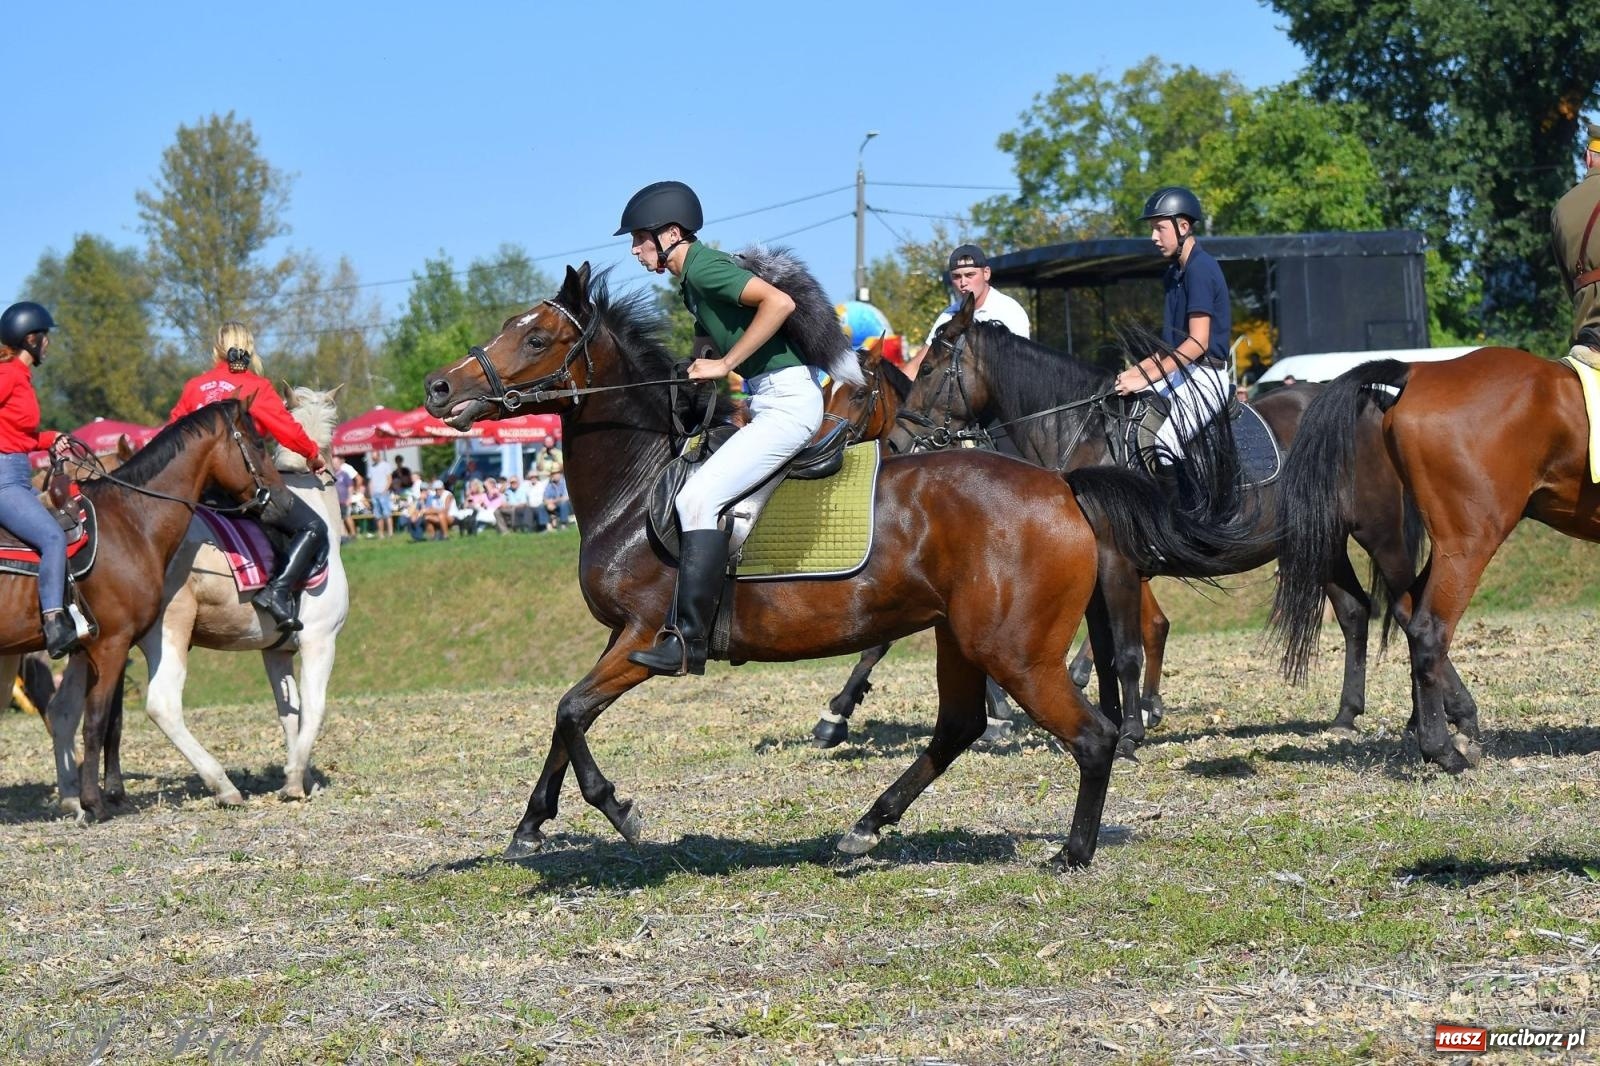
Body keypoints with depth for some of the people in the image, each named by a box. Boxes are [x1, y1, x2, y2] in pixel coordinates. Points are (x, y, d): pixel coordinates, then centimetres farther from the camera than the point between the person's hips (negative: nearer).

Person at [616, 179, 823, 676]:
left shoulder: (702, 267, -13)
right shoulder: (691, 279, 17)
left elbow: (779, 302, -25)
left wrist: (725, 365, -19)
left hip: (788, 400, -11)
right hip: (767, 402, 11)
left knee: (698, 497, -20)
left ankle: (687, 642, -25)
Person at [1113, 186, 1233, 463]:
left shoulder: (1200, 268, -13)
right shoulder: (1175, 272, 17)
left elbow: (1198, 342, -19)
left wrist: (1147, 377, -20)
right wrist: (1138, 370, 6)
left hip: (1204, 376, -10)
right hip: (1180, 373, 10)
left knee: (1159, 446, -27)